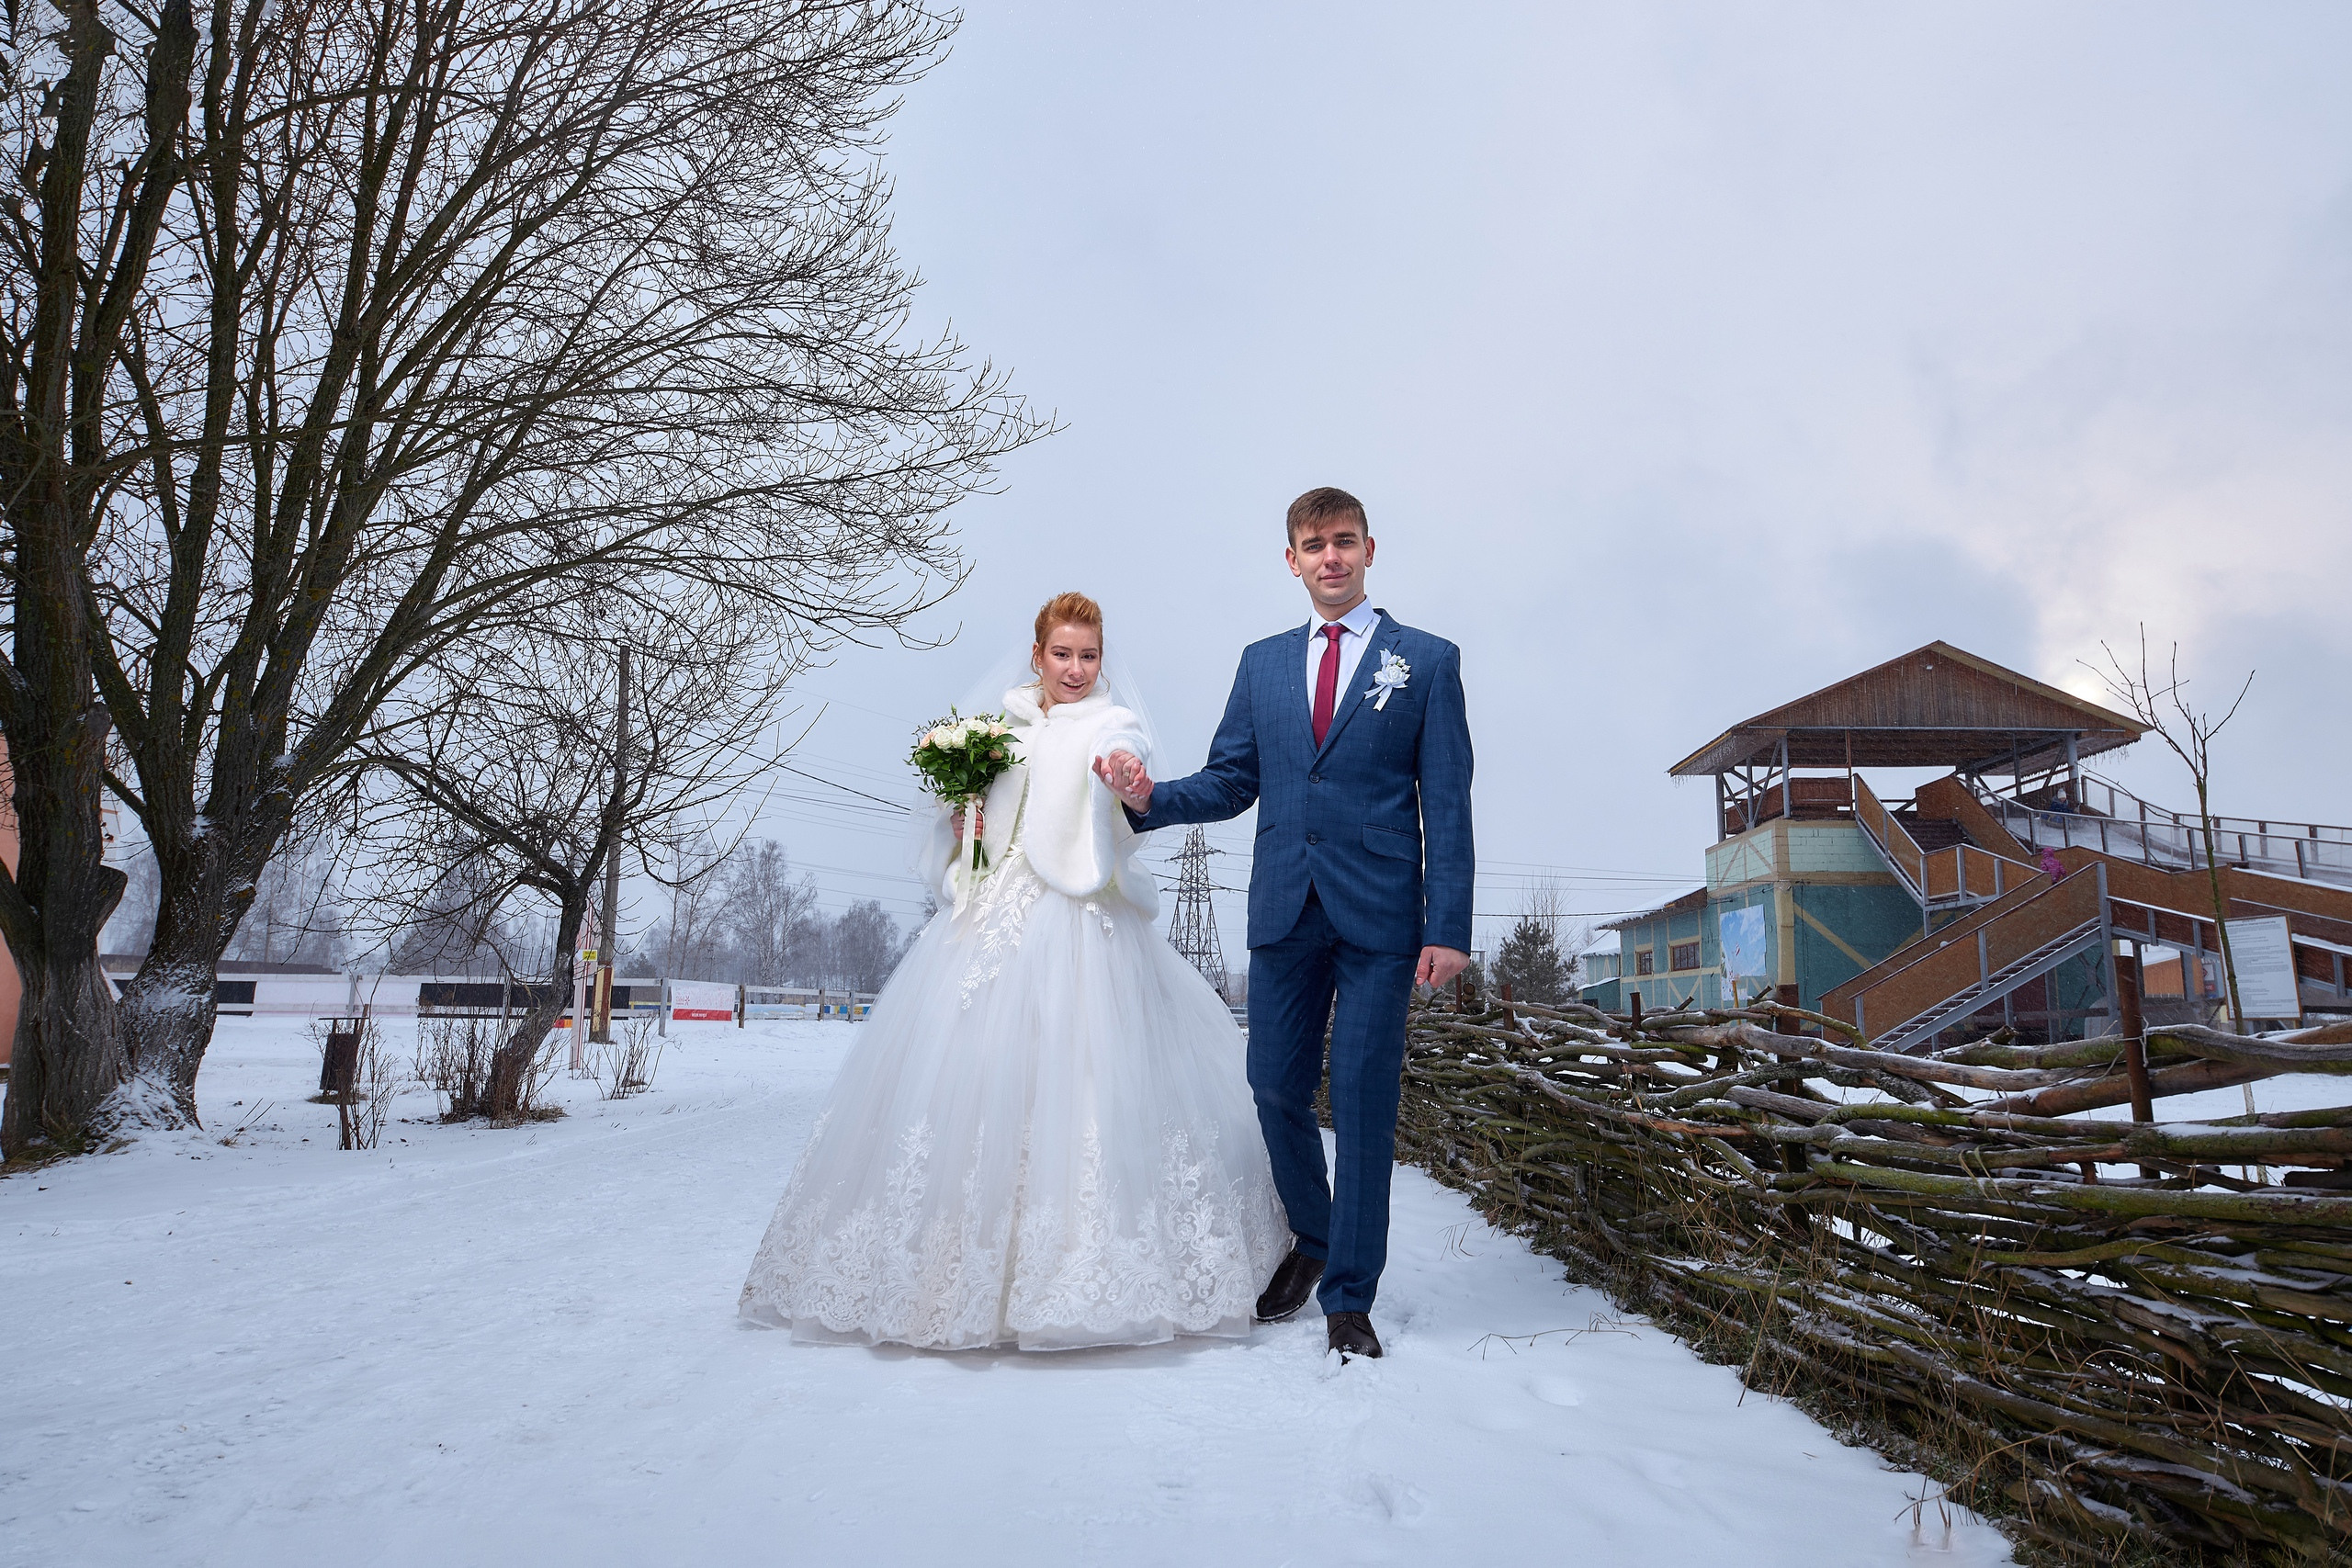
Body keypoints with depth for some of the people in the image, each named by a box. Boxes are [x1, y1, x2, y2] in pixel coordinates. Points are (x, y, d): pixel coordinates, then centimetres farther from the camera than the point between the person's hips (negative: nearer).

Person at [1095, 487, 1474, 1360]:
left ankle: (1348, 1297, 13)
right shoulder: (1262, 663, 15)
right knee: (1276, 1089, 7)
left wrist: (1448, 928, -8)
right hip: (1285, 911, 3)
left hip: (1379, 912, -3)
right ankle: (1311, 1240, 32)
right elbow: (1230, 782, 12)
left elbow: (1447, 804, 0)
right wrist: (1149, 798, -9)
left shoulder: (1427, 660, 5)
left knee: (1362, 1100, 0)